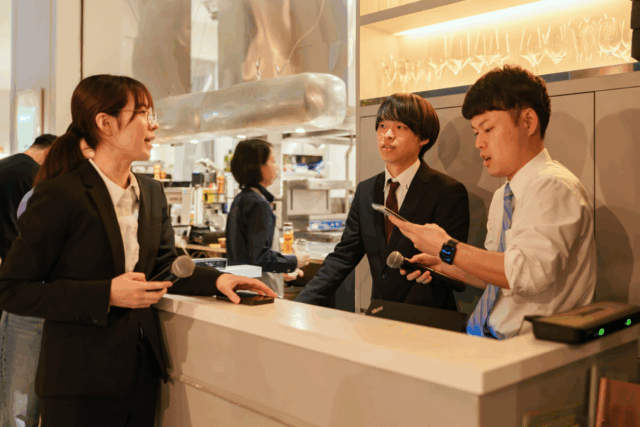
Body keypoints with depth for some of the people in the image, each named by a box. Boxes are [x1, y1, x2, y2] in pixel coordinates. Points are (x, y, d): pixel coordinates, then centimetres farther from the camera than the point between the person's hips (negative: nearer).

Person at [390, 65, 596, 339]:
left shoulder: (554, 188, -13)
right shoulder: (503, 196, 15)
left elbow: (529, 272, -26)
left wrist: (447, 248, -20)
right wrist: (442, 266, 8)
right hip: (484, 334, 7)